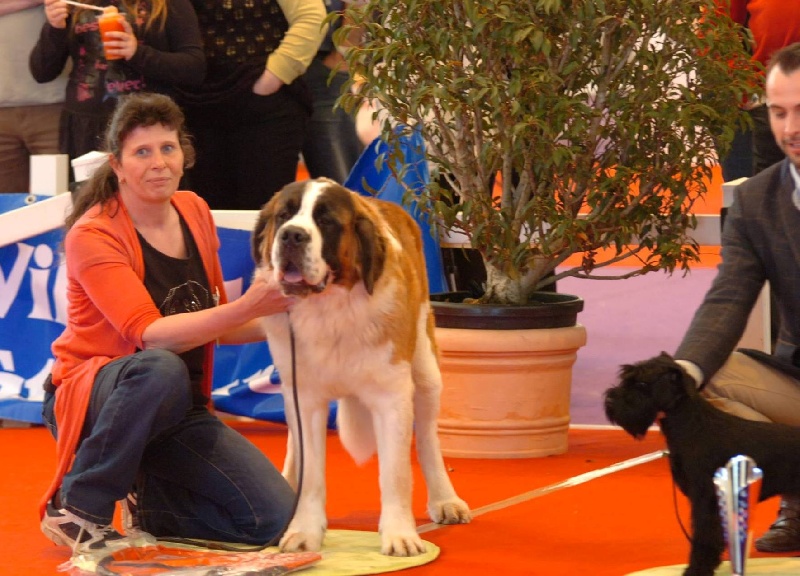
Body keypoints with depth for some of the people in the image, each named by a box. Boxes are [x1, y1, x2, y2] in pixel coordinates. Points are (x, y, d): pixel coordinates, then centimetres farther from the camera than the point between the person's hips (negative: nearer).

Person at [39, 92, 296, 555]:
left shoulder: (194, 212, 4)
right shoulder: (93, 236, -17)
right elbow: (149, 334, -30)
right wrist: (247, 307, -41)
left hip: (177, 410, 6)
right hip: (90, 397, -6)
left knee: (274, 519, -12)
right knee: (161, 369, -41)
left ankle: (147, 500, 15)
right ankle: (77, 509, -21)